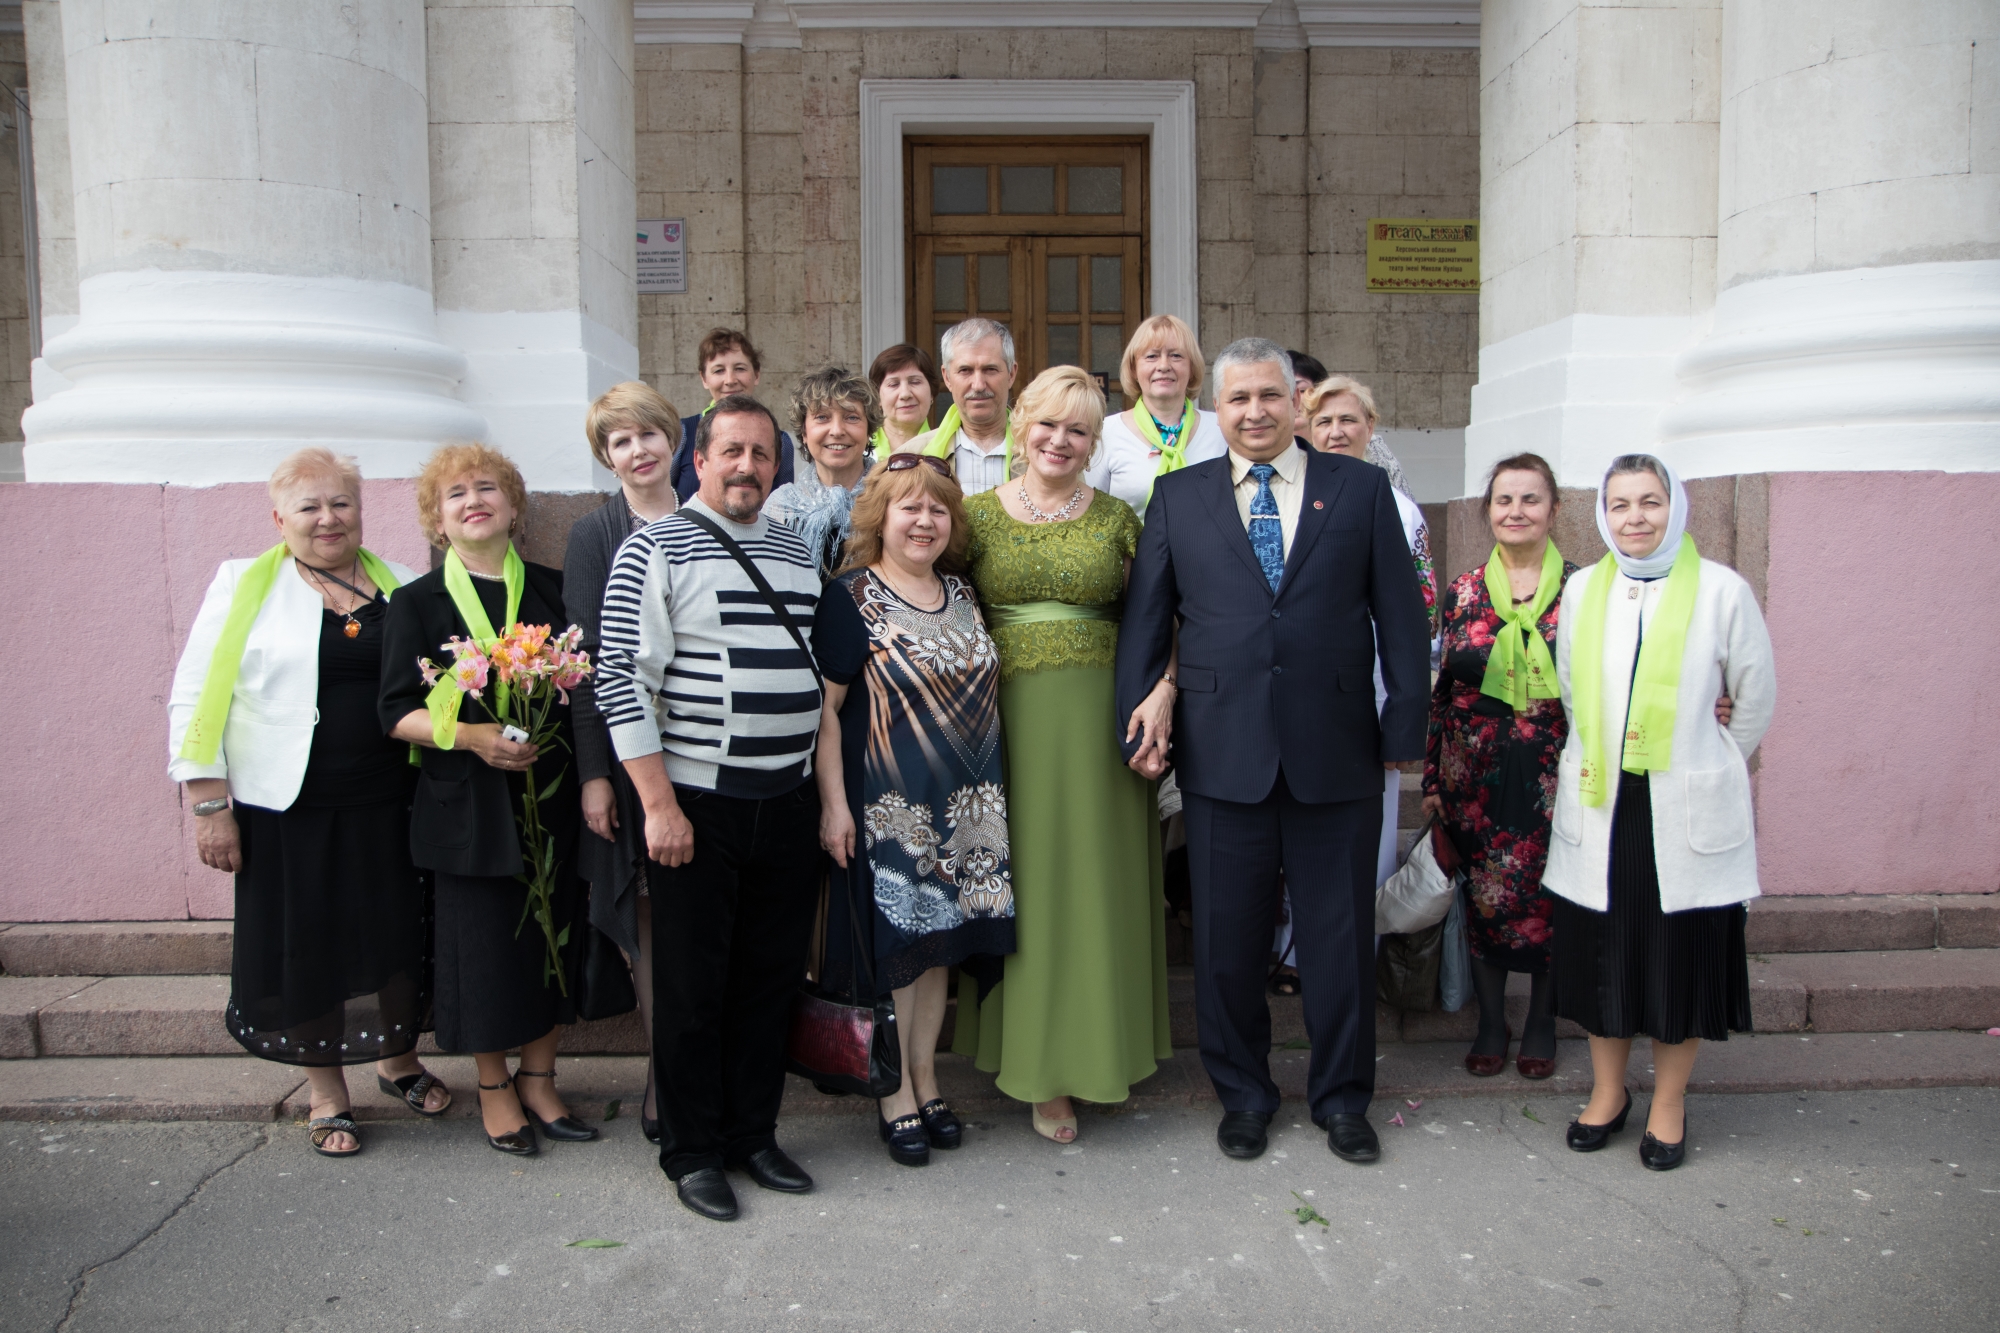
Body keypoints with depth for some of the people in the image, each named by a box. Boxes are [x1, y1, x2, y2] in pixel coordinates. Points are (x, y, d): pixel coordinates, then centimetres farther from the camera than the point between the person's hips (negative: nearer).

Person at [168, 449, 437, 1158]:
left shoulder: (402, 587, 8)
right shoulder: (245, 585, -1)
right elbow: (194, 699, -3)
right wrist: (210, 804, -8)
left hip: (387, 806, 3)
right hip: (288, 808, -2)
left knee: (394, 935, 13)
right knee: (306, 945, 8)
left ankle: (397, 1060, 38)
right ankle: (328, 1094, 27)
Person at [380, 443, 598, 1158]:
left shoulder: (552, 589, 7)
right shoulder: (419, 602, 1)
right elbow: (397, 711, -4)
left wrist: (573, 748, -7)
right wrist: (473, 735, -20)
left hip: (552, 796, 3)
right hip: (470, 804, -2)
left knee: (553, 935, 8)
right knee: (486, 943, 3)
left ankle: (538, 1079, 26)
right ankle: (494, 1086, 23)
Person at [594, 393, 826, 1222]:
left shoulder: (797, 551, 14)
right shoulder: (655, 550, -4)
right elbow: (621, 682, -10)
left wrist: (827, 793, 14)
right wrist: (659, 804, -15)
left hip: (789, 802, 5)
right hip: (697, 802, -5)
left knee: (772, 976, 12)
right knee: (693, 985, 5)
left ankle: (754, 1133, 28)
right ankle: (693, 1152, 21)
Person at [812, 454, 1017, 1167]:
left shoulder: (962, 593, 12)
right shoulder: (851, 598, -7)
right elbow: (823, 707, -10)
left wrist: (987, 789, 14)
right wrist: (833, 803, -15)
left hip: (960, 807, 6)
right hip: (884, 806, -6)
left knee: (939, 938, 12)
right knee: (891, 941, 1)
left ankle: (927, 1081, 26)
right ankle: (896, 1094, 17)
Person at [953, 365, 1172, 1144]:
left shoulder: (1117, 518, 6)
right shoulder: (977, 514, 5)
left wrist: (1159, 692, -10)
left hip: (1099, 720, 1)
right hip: (1009, 719, 0)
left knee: (1099, 877, 5)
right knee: (1027, 882, 3)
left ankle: (1101, 1046, 22)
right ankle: (1040, 1067, 14)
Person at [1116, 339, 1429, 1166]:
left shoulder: (1361, 489, 6)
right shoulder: (1178, 497, 8)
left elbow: (1401, 617, 5)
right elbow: (1144, 617, 7)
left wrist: (1405, 729, 0)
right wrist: (1139, 715, -3)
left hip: (1336, 751, 0)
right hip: (1222, 753, 1)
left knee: (1340, 933, 10)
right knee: (1227, 936, 9)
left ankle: (1341, 1097, 29)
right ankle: (1243, 1093, 29)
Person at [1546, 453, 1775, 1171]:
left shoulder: (1723, 590, -5)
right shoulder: (1581, 590, 4)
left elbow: (1756, 696, 5)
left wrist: (1702, 764, 13)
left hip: (1687, 810, -2)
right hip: (1598, 805, 3)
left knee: (1682, 953, 6)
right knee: (1599, 948, 9)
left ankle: (1668, 1104, 23)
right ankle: (1607, 1091, 27)